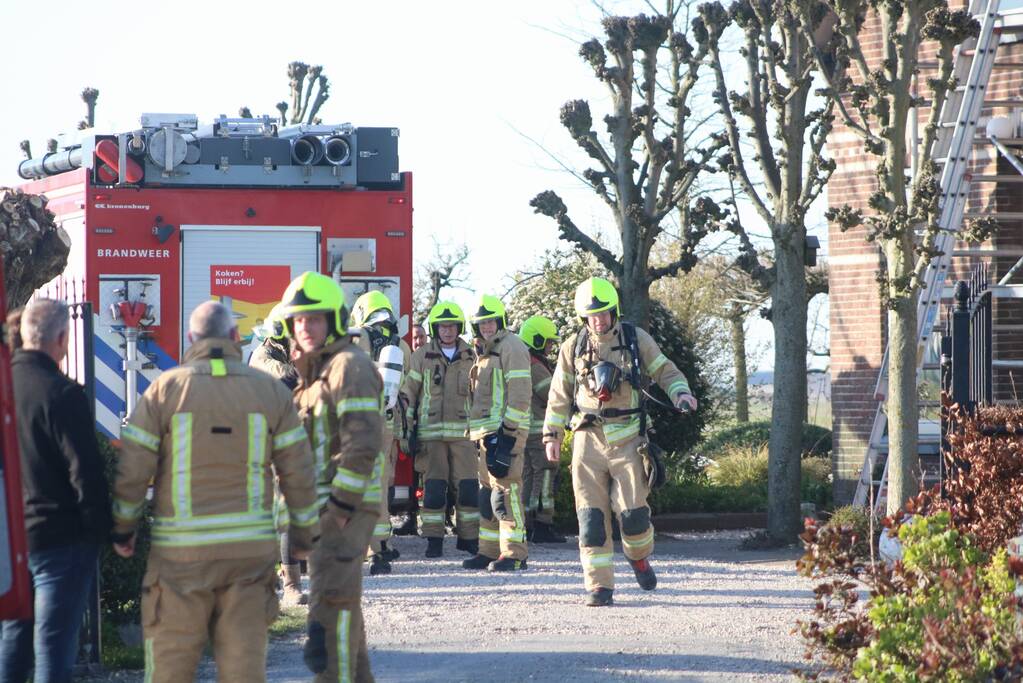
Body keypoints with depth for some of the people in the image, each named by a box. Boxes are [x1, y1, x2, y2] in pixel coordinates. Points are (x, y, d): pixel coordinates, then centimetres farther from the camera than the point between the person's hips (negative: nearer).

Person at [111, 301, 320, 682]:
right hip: (250, 549, 2)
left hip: (181, 549, -2)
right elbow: (298, 472, 4)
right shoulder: (270, 391, 3)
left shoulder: (166, 389, -3)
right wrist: (305, 533, 16)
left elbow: (132, 469, -3)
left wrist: (123, 528, 11)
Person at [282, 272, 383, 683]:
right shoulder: (315, 370, 19)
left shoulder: (349, 365, -13)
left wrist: (343, 505, -23)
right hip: (324, 505, 10)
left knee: (332, 596, -14)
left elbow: (362, 443, -22)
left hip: (346, 505, -10)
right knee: (342, 601, 16)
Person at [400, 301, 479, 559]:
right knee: (433, 487, -3)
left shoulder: (470, 358, 12)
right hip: (431, 431, -2)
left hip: (463, 431, 2)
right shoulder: (422, 356, 5)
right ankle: (434, 540, 2)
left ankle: (468, 537, 7)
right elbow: (408, 392, 5)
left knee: (468, 486, -2)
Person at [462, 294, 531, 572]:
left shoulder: (511, 347, -7)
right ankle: (490, 551, 16)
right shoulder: (485, 352, 22)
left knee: (505, 490, -13)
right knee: (488, 490, 11)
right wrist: (479, 434, 19)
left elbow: (519, 392, -15)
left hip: (505, 430, -10)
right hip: (486, 431, 10)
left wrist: (509, 430, -20)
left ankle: (514, 554, -14)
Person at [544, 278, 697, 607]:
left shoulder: (636, 339, 3)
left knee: (633, 510, -5)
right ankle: (600, 586, -1)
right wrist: (552, 435, 11)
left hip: (627, 439, -1)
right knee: (591, 515, -5)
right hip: (588, 439, 1)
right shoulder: (573, 347, 7)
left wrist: (681, 392, -12)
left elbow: (665, 370, 9)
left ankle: (638, 557, 28)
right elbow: (559, 395, 15)